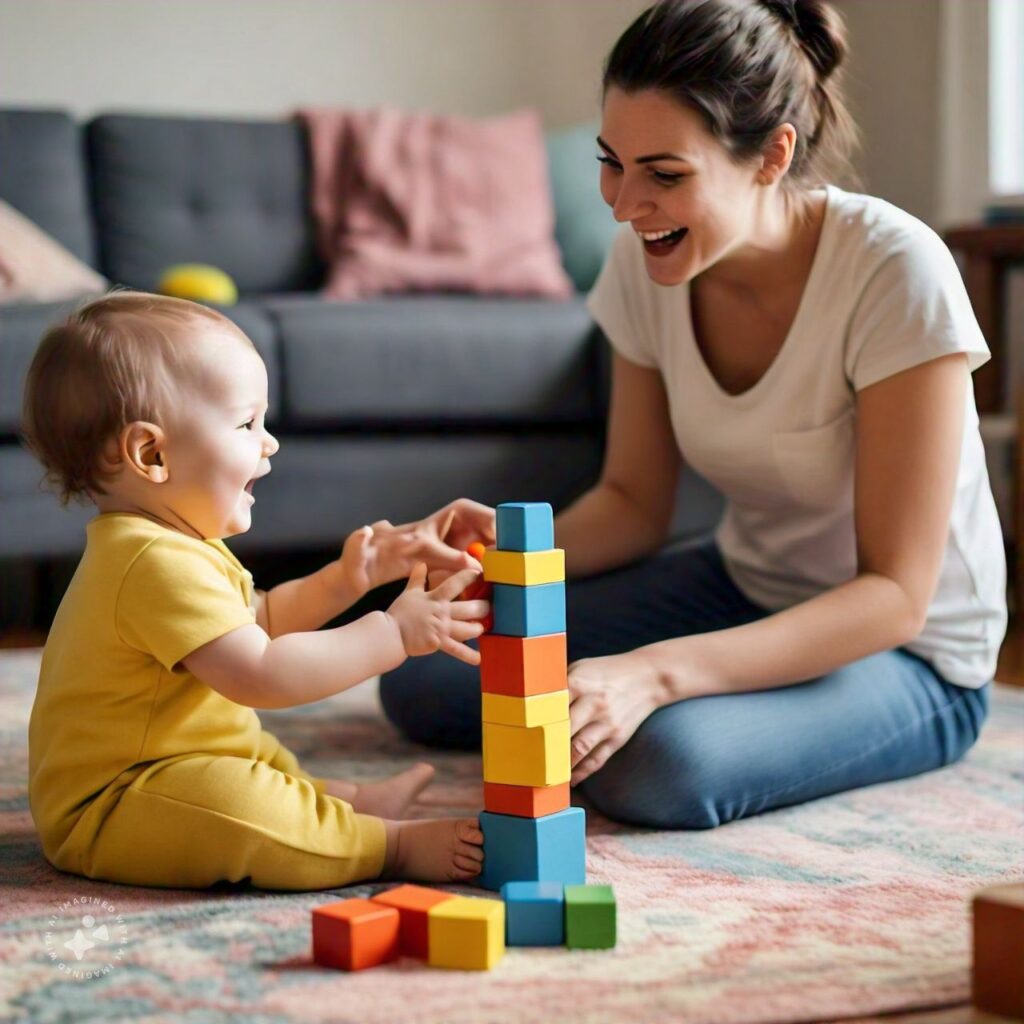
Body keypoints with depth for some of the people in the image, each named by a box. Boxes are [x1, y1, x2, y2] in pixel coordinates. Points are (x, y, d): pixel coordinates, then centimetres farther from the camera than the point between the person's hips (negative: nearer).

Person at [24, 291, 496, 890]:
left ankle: (342, 798, 10)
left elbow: (260, 621, 23)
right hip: (101, 815, -12)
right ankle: (391, 844, -28)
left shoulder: (172, 544, 12)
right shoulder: (159, 564, -24)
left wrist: (348, 577, 9)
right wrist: (392, 635, -26)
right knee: (221, 797, -36)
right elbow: (260, 675, -31)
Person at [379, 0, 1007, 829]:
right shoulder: (643, 261, -9)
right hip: (742, 586, 6)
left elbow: (895, 595, -26)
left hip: (911, 649, -5)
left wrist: (652, 673, -38)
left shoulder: (895, 271, -26)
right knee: (420, 678, -9)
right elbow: (634, 502, 3)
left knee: (656, 764, -34)